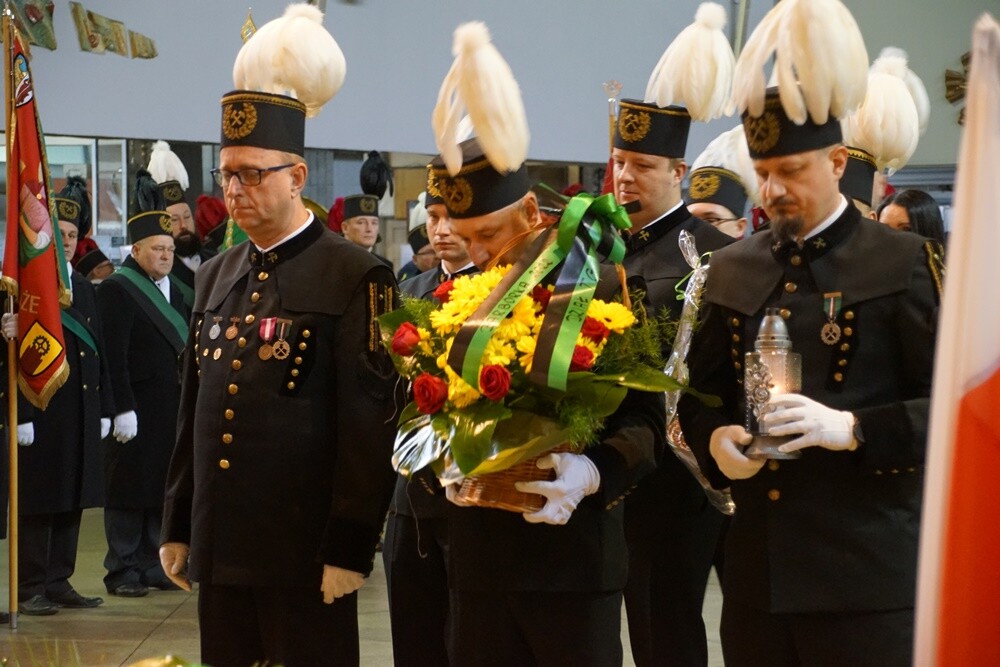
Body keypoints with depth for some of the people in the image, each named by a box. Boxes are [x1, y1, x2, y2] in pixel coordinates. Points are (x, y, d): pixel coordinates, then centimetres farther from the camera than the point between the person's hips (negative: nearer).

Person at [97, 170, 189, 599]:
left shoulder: (173, 287, 15)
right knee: (130, 489, 0)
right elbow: (114, 356, -15)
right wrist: (123, 409, -19)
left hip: (173, 410, 7)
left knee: (164, 488, 10)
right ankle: (124, 571, 7)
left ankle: (155, 565, 18)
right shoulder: (116, 289, -9)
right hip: (138, 412, -7)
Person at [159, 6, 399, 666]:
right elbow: (194, 408, 16)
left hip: (306, 552, -6)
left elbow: (369, 422, -12)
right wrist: (178, 526, 14)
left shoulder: (355, 276, -7)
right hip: (219, 547, 6)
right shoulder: (216, 276, 14)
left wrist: (350, 547, -15)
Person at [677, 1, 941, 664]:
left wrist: (849, 428, -21)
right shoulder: (730, 269, 13)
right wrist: (714, 439, -4)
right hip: (756, 565, 5)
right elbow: (699, 393, 19)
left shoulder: (903, 263, -2)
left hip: (867, 569, -5)